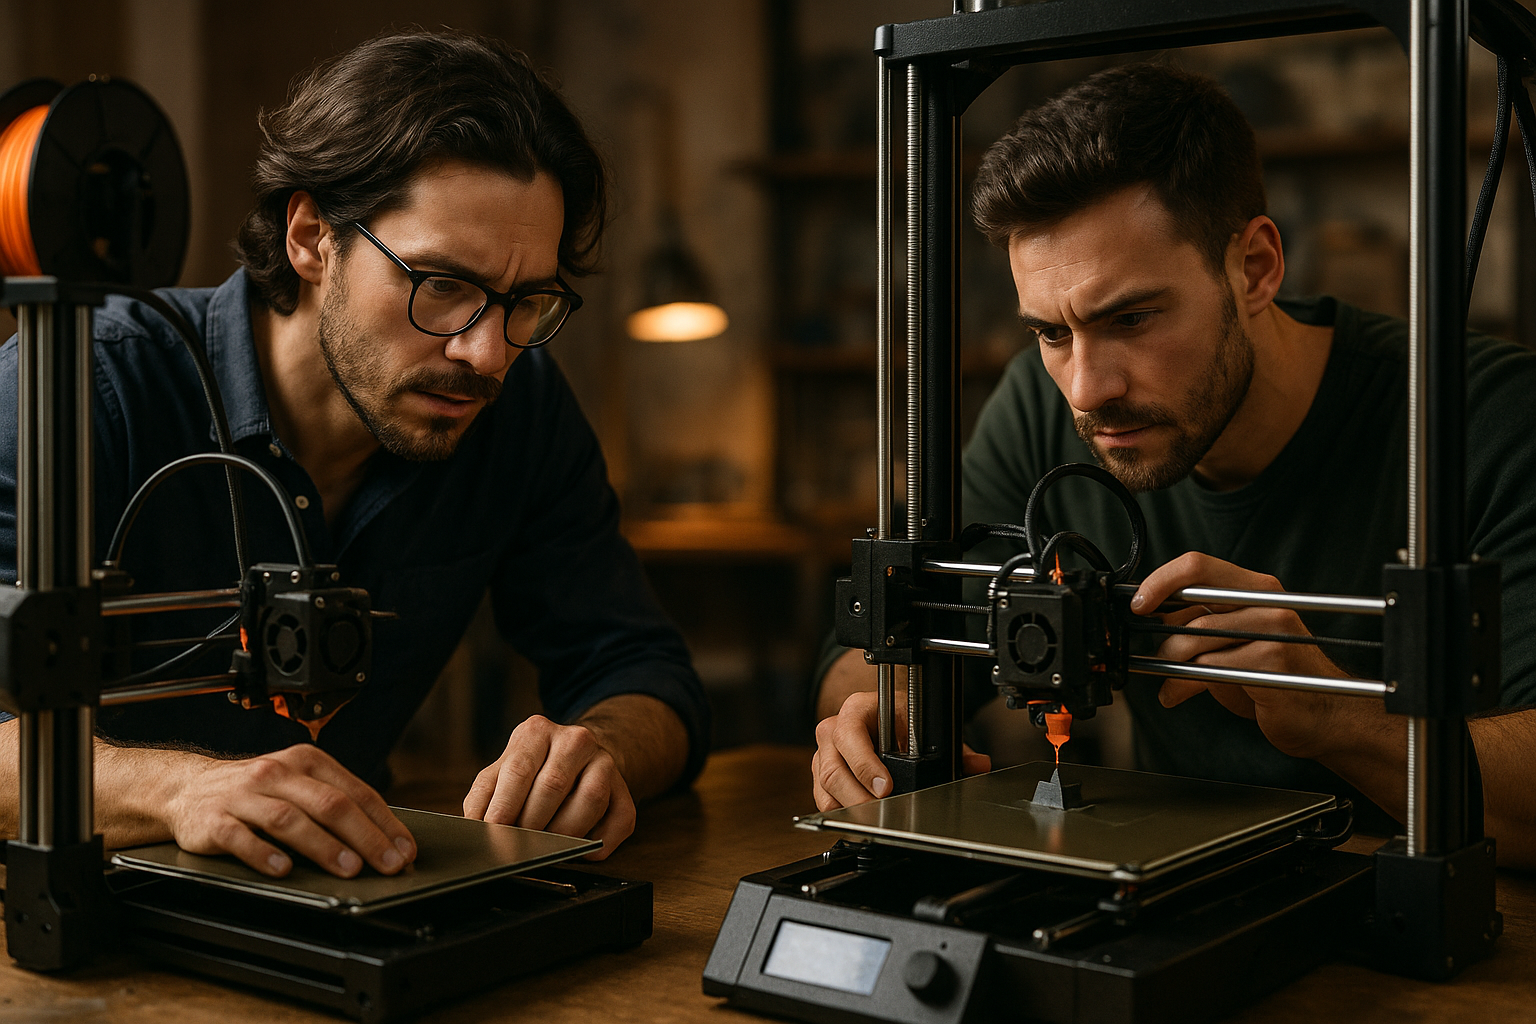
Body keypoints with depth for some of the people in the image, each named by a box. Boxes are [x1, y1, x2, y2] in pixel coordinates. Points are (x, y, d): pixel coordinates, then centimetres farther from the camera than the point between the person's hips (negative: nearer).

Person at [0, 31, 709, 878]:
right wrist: (177, 785, -44)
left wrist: (599, 748, -24)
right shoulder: (87, 392, -17)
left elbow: (635, 665, -1)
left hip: (344, 899, 3)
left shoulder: (520, 405, -3)